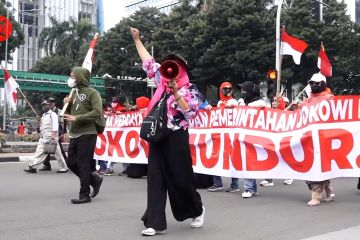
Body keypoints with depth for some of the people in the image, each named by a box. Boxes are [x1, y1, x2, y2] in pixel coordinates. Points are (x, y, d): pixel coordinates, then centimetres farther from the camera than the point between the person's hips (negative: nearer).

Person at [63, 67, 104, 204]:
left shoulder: (92, 93, -7)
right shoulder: (74, 93, 15)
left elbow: (97, 112, -19)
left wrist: (77, 118, -23)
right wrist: (67, 104, 2)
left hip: (87, 134, -8)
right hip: (74, 134, 8)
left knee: (83, 164, -5)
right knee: (71, 163, 9)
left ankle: (84, 195, 3)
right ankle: (95, 179, 25)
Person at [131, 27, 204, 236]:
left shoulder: (189, 90, -2)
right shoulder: (161, 82, 12)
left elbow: (190, 112, -14)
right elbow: (149, 63, 20)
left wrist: (176, 91, -17)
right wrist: (137, 40, 23)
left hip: (176, 138, -5)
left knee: (180, 178, 4)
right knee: (156, 179, 0)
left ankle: (197, 210, 30)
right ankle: (156, 223, 2)